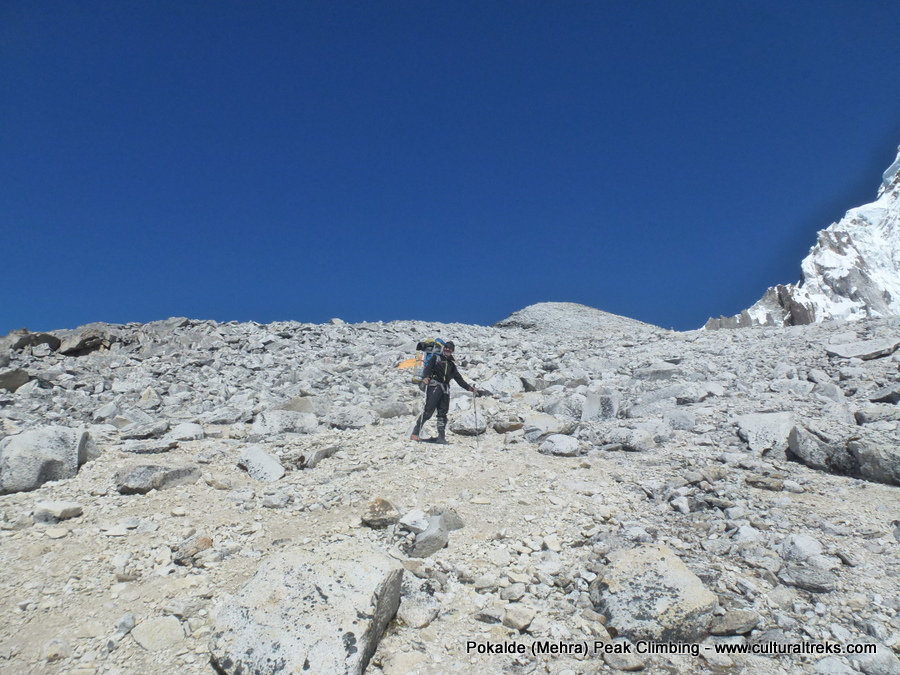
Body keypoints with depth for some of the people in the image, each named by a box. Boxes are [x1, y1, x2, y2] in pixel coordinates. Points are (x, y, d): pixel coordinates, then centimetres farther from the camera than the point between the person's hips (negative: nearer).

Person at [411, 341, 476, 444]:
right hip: (434, 386, -6)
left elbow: (458, 378, 23)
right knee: (428, 411, -14)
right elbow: (428, 367, -5)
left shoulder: (452, 364, 24)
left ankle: (441, 436, 6)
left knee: (443, 413, 3)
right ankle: (415, 433, -12)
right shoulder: (436, 358, 10)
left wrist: (468, 387, 13)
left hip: (445, 389, 6)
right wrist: (425, 377, -25)